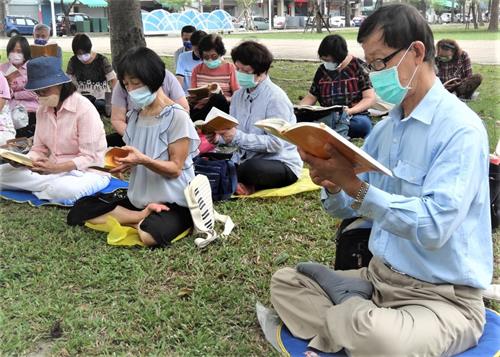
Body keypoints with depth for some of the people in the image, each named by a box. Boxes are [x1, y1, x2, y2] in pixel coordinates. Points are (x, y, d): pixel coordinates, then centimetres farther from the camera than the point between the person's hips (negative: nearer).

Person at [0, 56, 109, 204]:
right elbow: (39, 149, 7)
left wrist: (56, 168, -28)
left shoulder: (84, 109, -17)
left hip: (88, 171, -7)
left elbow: (89, 158, -19)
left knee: (64, 190, -40)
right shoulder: (42, 109, 5)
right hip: (54, 170, 7)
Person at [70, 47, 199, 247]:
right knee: (79, 212, -6)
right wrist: (122, 163, -9)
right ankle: (145, 215, -5)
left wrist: (143, 160, -31)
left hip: (173, 202, -7)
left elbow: (175, 169, -15)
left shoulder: (177, 117, -13)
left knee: (150, 235, -39)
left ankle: (143, 218, -5)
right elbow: (134, 162, 14)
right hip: (139, 198, 7)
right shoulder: (135, 115, 8)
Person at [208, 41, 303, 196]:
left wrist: (237, 136, -29)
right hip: (247, 158, 5)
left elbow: (276, 143, -21)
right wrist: (220, 138, -17)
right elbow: (235, 136, 5)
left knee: (252, 167, -35)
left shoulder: (275, 98, -14)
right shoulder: (238, 95, 7)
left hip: (282, 164, -5)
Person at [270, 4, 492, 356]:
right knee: (286, 281, 5)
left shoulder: (460, 129, -18)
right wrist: (332, 185, -13)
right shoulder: (385, 128, 7)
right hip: (379, 277, 7)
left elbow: (433, 227, -28)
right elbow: (350, 208, 10)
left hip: (442, 298, -7)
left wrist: (354, 185, -29)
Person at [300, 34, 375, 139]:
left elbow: (370, 98, -4)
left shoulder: (358, 66, 0)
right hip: (327, 118, 3)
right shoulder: (322, 70, 11)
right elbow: (311, 97, 19)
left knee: (364, 123, -40)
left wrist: (350, 111, -20)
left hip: (356, 116, -2)